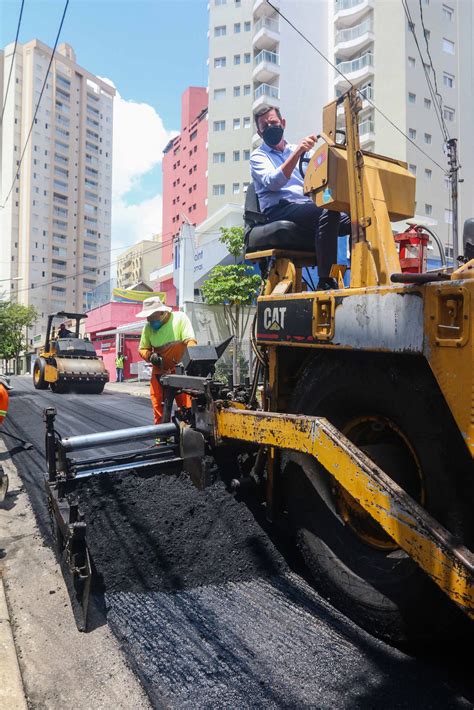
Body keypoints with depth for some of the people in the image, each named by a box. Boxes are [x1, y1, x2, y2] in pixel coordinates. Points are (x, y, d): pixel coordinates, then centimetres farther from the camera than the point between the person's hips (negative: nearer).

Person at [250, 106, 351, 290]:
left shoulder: (297, 151, 30)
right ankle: (325, 281, -36)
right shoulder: (258, 156, 12)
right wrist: (297, 152, -19)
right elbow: (273, 183, -11)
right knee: (328, 210, -34)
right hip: (278, 211, -5)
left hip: (308, 209, 6)